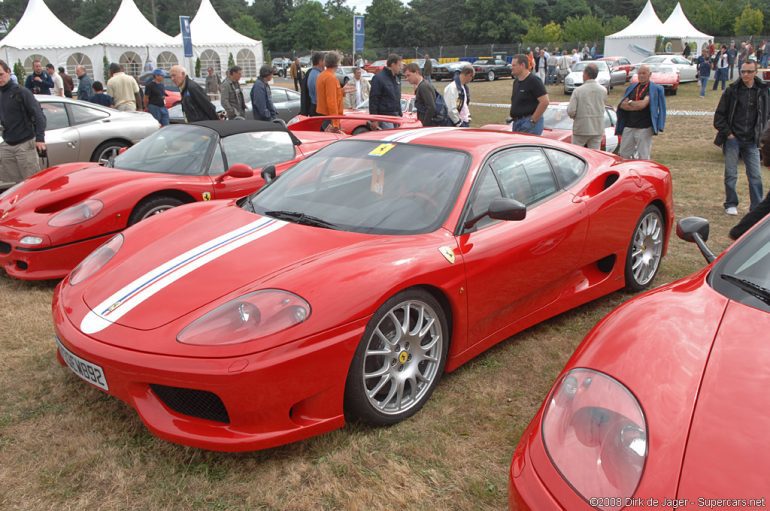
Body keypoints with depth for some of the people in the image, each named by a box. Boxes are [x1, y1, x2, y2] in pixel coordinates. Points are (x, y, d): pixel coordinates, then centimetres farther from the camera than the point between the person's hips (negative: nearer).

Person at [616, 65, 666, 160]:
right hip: (628, 127, 5)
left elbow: (643, 104, -15)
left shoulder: (654, 88, -2)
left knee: (643, 157, -1)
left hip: (644, 128, -5)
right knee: (624, 154, 8)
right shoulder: (632, 87, 14)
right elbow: (622, 105, 3)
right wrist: (637, 105, -10)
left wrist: (630, 102, 0)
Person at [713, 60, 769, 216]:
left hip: (751, 141, 2)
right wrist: (727, 133, -7)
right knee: (731, 175, 5)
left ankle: (757, 207, 8)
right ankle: (731, 204, 18)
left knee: (755, 176, 2)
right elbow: (719, 115, 0)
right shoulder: (732, 90, -3)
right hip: (733, 139, -1)